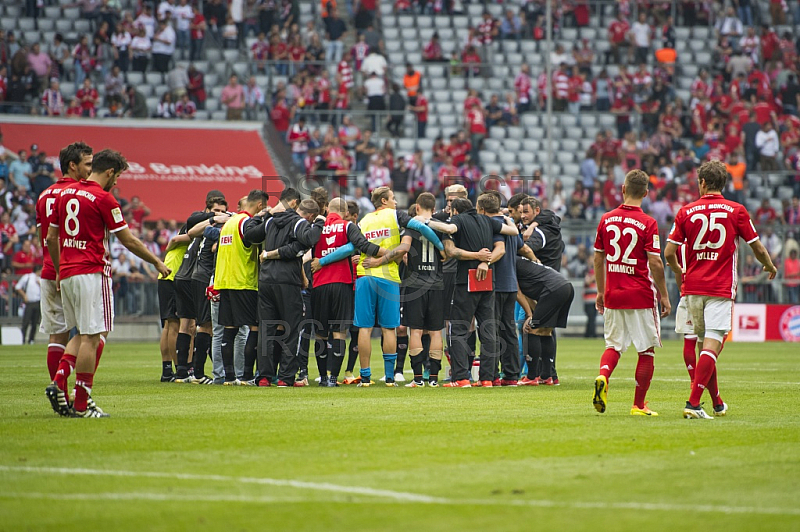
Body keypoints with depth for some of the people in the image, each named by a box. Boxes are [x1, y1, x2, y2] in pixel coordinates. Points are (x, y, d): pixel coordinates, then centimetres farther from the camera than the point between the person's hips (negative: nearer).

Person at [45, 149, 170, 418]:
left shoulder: (65, 193, 11)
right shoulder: (104, 199, -9)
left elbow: (51, 237, 15)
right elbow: (128, 241, -6)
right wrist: (157, 262, 6)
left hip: (66, 273, 7)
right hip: (92, 272, -7)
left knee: (82, 334, 17)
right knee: (91, 337, -4)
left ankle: (59, 381, -1)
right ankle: (82, 404, -4)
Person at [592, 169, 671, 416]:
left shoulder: (606, 219, 3)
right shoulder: (648, 224, -11)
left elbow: (598, 258, 8)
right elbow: (655, 263, -13)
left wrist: (600, 291, 19)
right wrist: (664, 296, -3)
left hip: (613, 295, 4)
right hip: (641, 295, -4)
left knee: (613, 345, 14)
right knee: (647, 350, 7)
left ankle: (602, 377, -17)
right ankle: (639, 405, 8)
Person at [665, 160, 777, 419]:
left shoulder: (686, 211, 2)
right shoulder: (736, 211, -2)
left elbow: (669, 252, 1)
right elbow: (757, 247, 4)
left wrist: (678, 271, 22)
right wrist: (770, 267, 24)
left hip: (693, 287, 3)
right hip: (721, 288, -3)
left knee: (706, 343, 16)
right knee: (712, 345, -8)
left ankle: (717, 404, 26)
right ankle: (693, 403, -22)